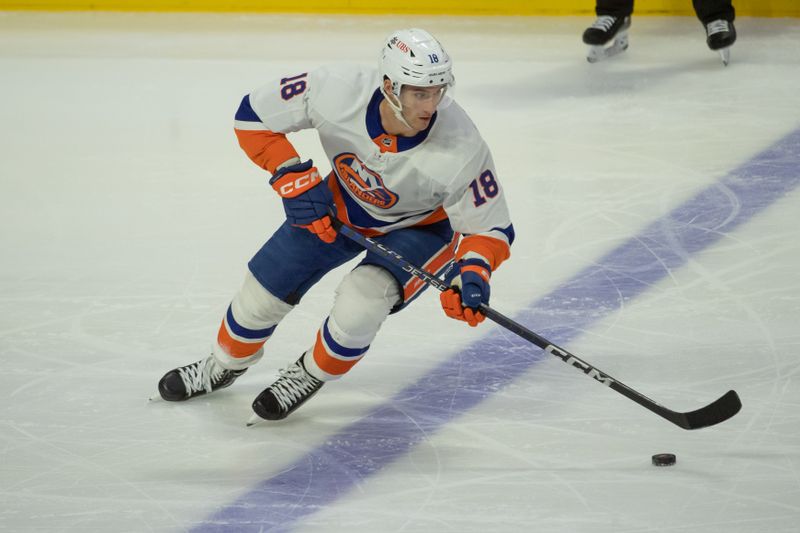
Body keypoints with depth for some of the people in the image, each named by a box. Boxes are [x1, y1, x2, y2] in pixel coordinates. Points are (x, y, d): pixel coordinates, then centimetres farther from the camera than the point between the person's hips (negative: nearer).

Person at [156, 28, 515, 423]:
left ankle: (309, 376, 4)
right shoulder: (338, 92, -34)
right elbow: (254, 114, -18)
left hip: (419, 226, -3)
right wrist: (294, 179, -24)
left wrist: (472, 273, -41)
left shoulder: (461, 149, -36)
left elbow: (492, 228, -22)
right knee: (263, 293, 5)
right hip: (342, 204, 3)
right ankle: (226, 365, 38)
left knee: (360, 301, -27)